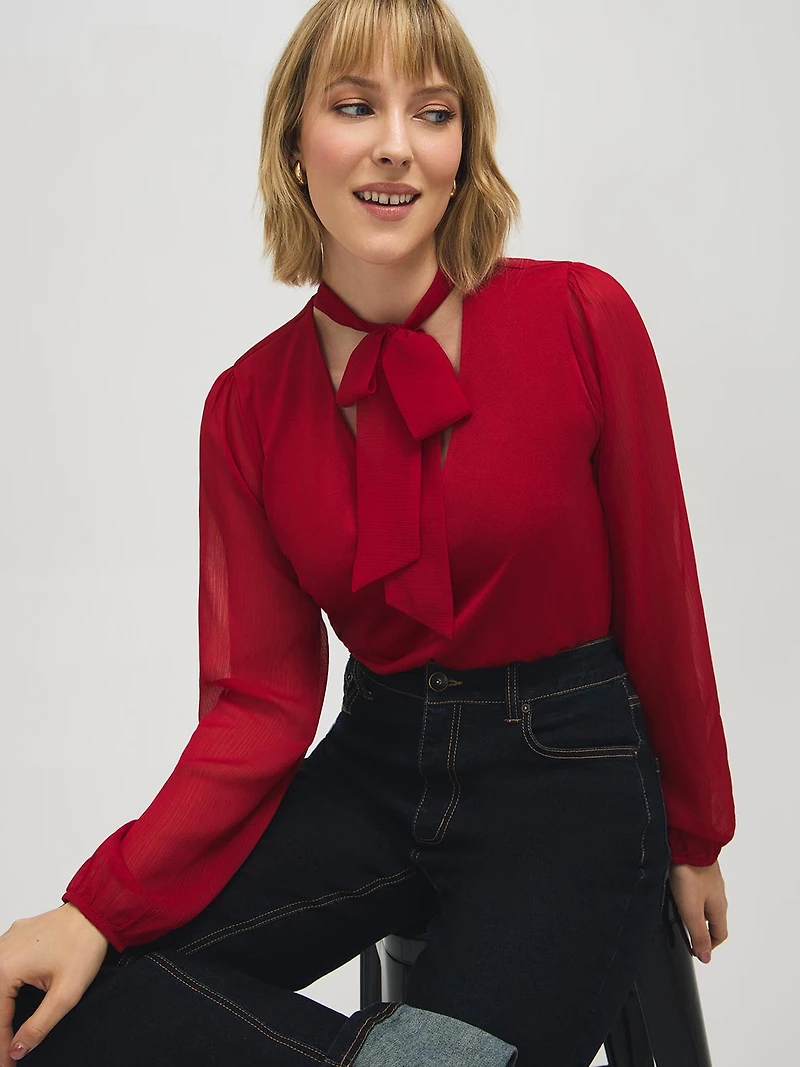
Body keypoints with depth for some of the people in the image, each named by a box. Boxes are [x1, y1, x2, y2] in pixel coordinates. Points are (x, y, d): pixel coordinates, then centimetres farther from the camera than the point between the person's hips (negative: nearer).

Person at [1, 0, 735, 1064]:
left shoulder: (580, 317, -10)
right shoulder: (248, 404, -1)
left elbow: (658, 601, -2)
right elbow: (260, 698, -2)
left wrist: (694, 837, 8)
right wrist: (102, 904, -16)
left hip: (567, 778, -2)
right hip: (373, 771, 3)